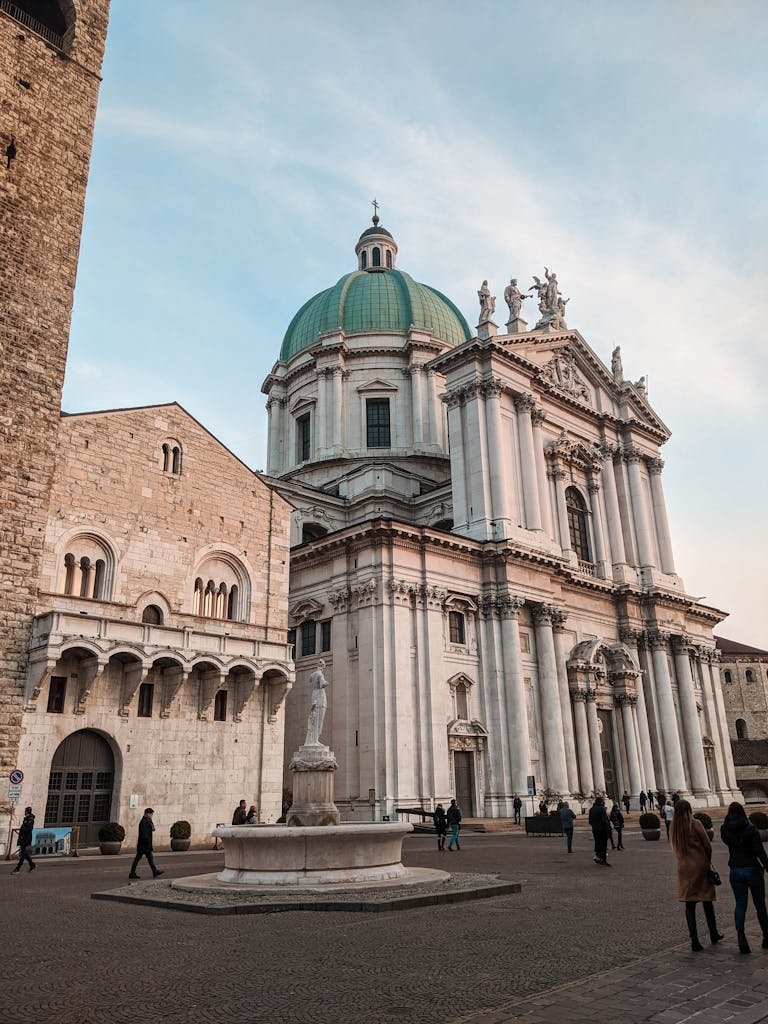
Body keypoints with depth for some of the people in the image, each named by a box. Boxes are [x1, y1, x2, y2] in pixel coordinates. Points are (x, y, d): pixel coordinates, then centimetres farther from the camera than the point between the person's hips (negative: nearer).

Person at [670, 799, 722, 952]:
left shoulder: (674, 828, 3)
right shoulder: (695, 824, -10)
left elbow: (676, 849, 7)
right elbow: (708, 846, -6)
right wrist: (707, 861, 10)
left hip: (684, 868, 3)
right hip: (700, 866, -3)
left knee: (689, 904, 5)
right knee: (707, 901, 14)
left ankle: (694, 940, 1)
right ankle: (713, 935, 29)